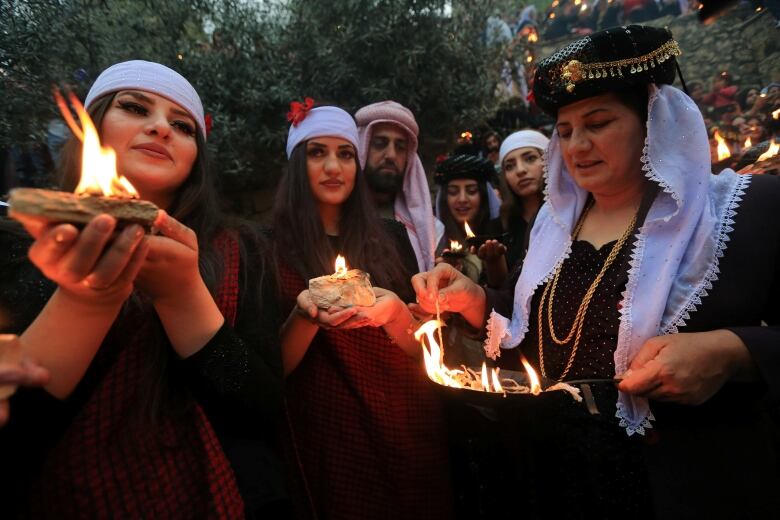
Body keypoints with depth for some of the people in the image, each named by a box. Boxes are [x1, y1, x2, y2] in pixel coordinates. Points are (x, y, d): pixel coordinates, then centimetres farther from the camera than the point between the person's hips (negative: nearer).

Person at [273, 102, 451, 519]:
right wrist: (304, 316, -25)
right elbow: (275, 366, -6)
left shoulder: (390, 238, 3)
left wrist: (394, 311, -18)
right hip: (328, 439, -3)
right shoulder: (274, 246, -5)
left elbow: (422, 349, 3)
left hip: (409, 430, 3)